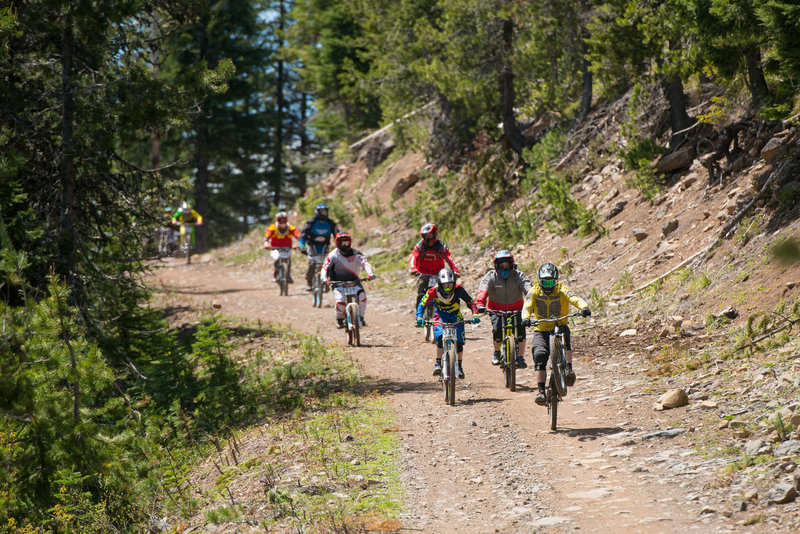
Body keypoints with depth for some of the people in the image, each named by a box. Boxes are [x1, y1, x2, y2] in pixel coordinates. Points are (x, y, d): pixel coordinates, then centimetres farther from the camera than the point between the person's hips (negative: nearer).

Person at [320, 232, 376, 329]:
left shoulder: (355, 254, -3)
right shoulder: (333, 255, -5)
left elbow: (365, 262, -17)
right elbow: (325, 267, -13)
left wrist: (370, 273, -37)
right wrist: (324, 278, -34)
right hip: (338, 283, -1)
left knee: (362, 295, -26)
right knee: (340, 301, -26)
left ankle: (360, 316, -1)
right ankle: (339, 318, 4)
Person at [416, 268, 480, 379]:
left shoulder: (458, 290, -22)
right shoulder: (434, 291, -25)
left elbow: (470, 302, -16)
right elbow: (422, 304, -24)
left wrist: (475, 315, -33)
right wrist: (419, 317, -42)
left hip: (455, 316, 1)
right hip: (440, 316, -1)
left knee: (459, 342, -11)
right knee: (440, 337, -28)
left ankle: (459, 366, 11)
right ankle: (438, 363, -16)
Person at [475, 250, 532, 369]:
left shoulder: (519, 276, -9)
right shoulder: (491, 276, -12)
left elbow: (528, 289, -23)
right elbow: (483, 290, -26)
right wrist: (480, 304, -45)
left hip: (516, 309, 1)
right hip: (497, 309, -1)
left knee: (520, 328, -22)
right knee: (497, 328, -25)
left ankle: (520, 358, -7)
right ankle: (497, 352, 4)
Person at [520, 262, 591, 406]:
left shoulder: (561, 290, -9)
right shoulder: (534, 292, -5)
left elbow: (575, 299, -26)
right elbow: (527, 306, -20)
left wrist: (584, 307, -49)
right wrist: (526, 318, -43)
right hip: (541, 331, 1)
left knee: (564, 333, -35)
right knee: (540, 355, -21)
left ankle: (569, 370, -34)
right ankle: (541, 391, -18)